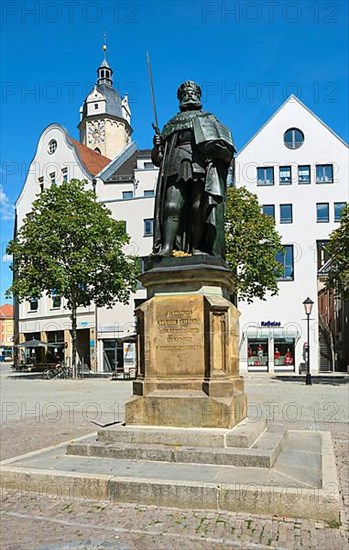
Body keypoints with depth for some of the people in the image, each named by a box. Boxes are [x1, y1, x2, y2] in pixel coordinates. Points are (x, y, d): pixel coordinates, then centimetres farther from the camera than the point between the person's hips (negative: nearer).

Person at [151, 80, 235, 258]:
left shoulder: (208, 118, 30)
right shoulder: (171, 124, 32)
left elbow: (224, 141, 14)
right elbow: (158, 159, 25)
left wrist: (220, 150, -8)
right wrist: (157, 145, 4)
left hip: (202, 165, -1)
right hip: (176, 166, 1)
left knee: (199, 207, -16)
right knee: (172, 206, -16)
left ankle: (197, 247, -20)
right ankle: (167, 247, -26)